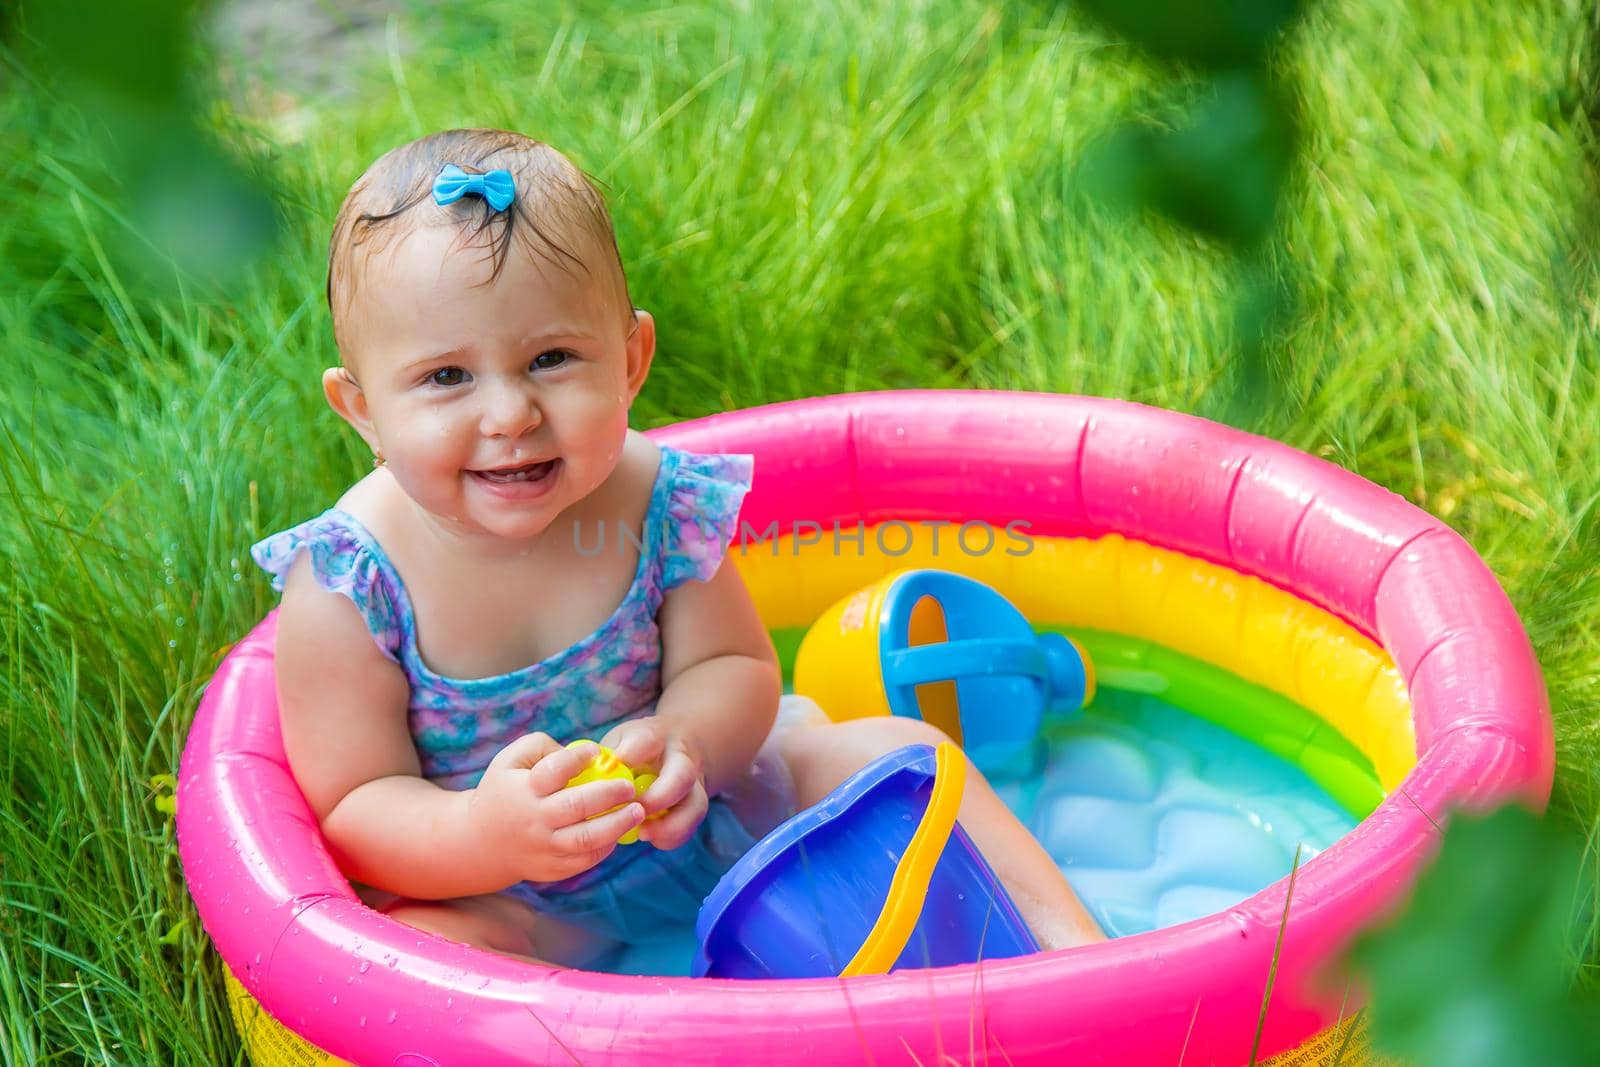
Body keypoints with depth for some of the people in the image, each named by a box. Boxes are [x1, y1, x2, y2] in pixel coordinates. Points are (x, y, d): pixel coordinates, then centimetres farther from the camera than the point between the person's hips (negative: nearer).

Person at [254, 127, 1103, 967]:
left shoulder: (657, 504, -15)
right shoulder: (348, 584, -23)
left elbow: (735, 671, -6)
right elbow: (351, 812, -20)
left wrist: (681, 742, -31)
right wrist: (489, 833, -41)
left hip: (688, 828, 3)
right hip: (489, 893, -3)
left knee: (899, 750, -6)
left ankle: (1069, 946, 5)